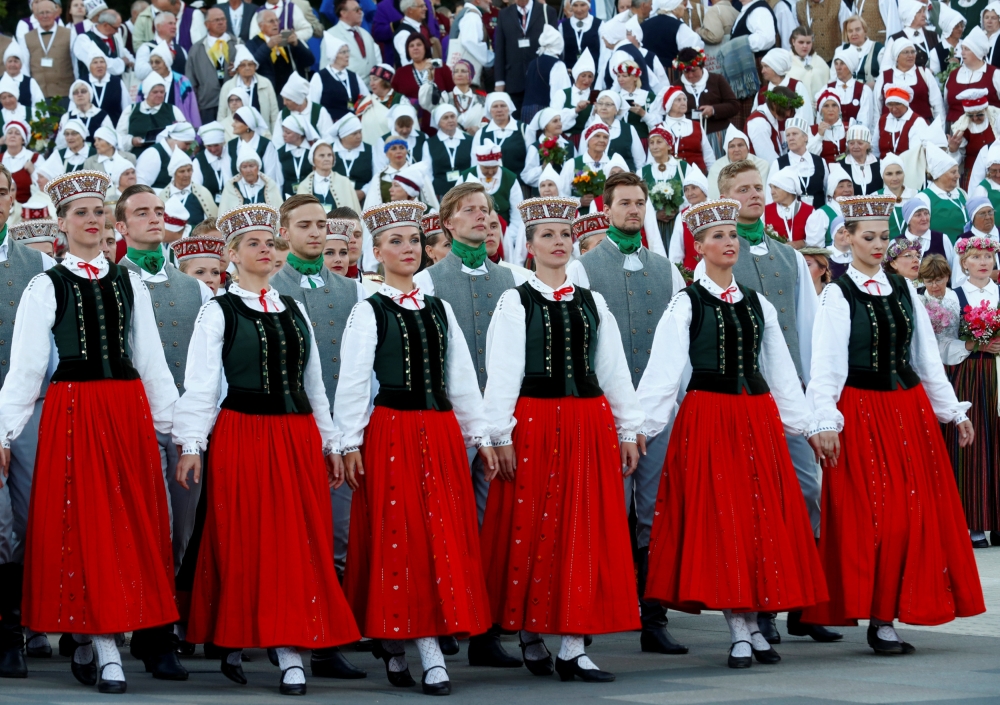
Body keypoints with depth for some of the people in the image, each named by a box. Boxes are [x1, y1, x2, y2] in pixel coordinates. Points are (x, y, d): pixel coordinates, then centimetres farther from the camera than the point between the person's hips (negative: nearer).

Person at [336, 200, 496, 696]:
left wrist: (480, 436, 11)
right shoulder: (368, 312, 0)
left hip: (441, 433, 4)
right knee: (396, 536, -4)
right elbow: (353, 381, -4)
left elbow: (462, 378, 14)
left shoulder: (440, 310, 13)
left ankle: (430, 650, 4)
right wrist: (350, 443, -10)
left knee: (441, 535, 0)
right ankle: (393, 644, 1)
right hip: (390, 433, -4)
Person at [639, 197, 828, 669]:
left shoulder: (758, 304, 12)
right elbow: (664, 370, -7)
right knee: (718, 519, -5)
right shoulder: (686, 304, -1)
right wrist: (639, 427, -14)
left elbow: (780, 368, 15)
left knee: (762, 516, 2)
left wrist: (802, 422, 12)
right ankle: (740, 633, -2)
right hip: (708, 417, -4)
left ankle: (752, 625, 8)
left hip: (758, 418, 4)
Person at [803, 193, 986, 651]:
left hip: (910, 408, 5)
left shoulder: (903, 290, 11)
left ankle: (896, 608, 10)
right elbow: (826, 364, -10)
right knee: (871, 516, -6)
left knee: (917, 510, 2)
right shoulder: (838, 294, -4)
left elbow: (926, 356, 14)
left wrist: (953, 410, 12)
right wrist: (825, 422, -19)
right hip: (862, 411, -5)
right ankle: (879, 619, 0)